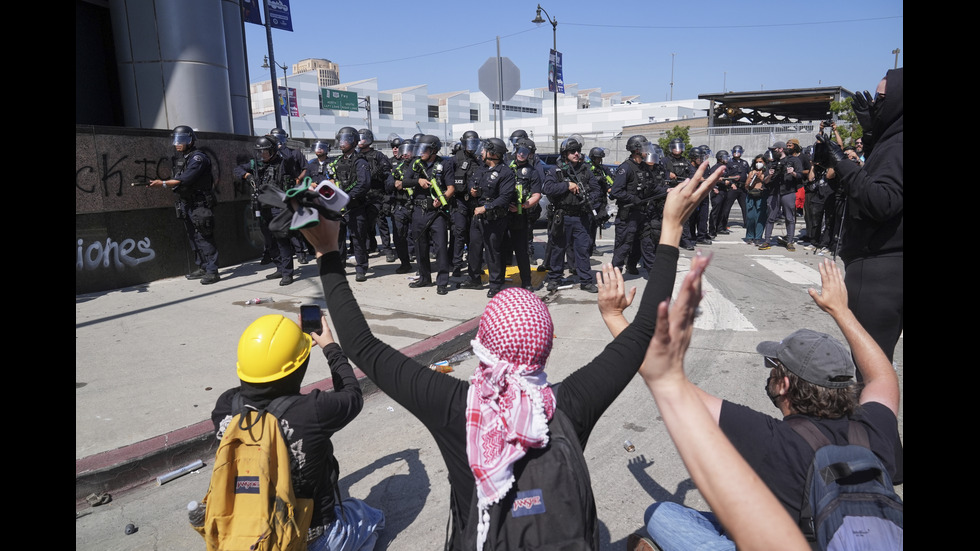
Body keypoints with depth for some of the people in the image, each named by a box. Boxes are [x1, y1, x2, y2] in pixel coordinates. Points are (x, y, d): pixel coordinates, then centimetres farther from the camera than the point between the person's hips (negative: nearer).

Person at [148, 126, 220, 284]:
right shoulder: (179, 159, 16)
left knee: (204, 238, -10)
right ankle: (202, 268, 21)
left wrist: (163, 183, -20)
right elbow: (177, 184, 17)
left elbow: (185, 180, -20)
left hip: (200, 205, -9)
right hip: (186, 205, 9)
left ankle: (212, 272, -9)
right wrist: (160, 184, 6)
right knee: (194, 238, 12)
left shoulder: (198, 158, -11)